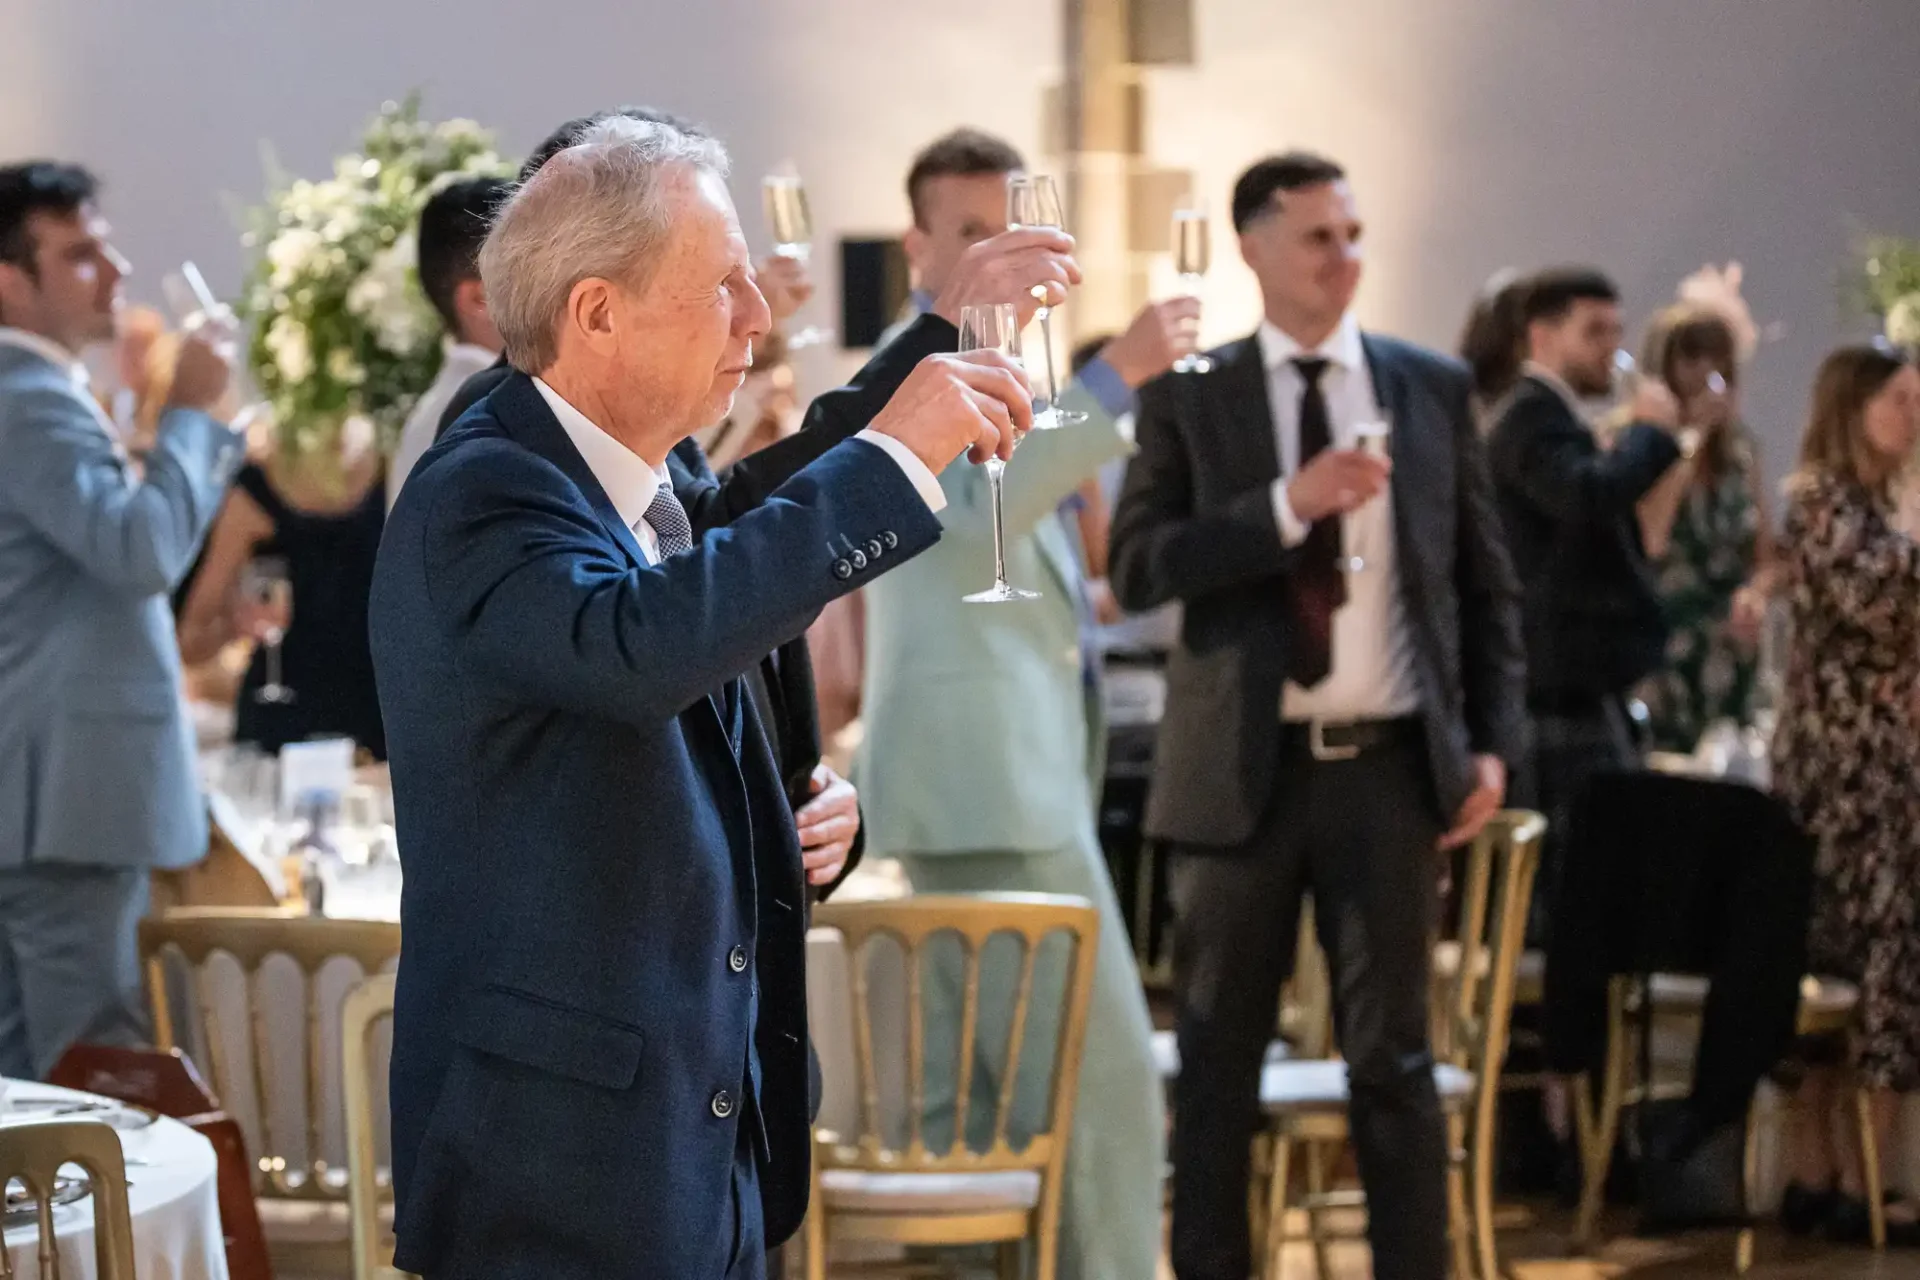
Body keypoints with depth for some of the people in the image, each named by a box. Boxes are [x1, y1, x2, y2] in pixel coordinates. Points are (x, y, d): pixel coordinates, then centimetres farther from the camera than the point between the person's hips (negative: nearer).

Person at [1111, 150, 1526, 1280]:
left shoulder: (1435, 387, 6)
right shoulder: (1188, 397, 1)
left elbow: (1487, 580, 9)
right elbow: (1137, 569, -9)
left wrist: (1495, 740, 1)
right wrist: (1289, 503, -18)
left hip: (1389, 765, 1)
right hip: (1243, 767, 0)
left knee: (1393, 1054, 3)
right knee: (1221, 1053, 7)